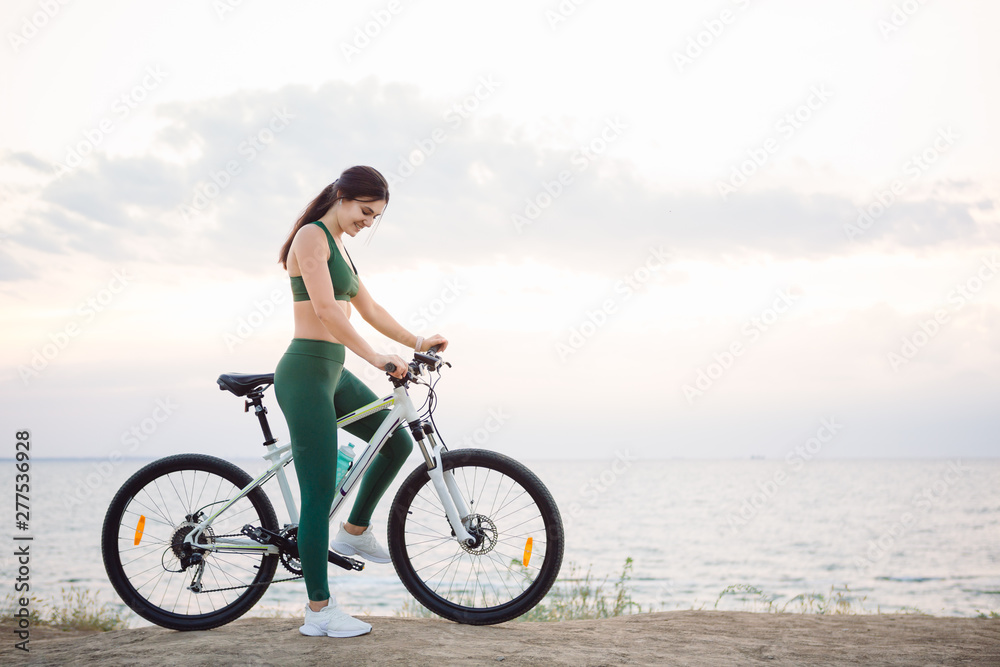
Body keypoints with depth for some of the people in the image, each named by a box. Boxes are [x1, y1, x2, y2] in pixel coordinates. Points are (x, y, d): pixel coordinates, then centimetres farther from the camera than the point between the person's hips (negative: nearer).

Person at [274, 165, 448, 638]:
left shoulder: (338, 246, 19)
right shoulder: (312, 236, -10)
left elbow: (369, 309, 23)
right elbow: (324, 308, -22)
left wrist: (416, 343, 15)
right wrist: (376, 358, -26)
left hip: (332, 373, 10)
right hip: (305, 372, -10)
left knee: (398, 442, 12)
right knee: (320, 494, -7)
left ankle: (355, 531, 26)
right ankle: (319, 611, 0)